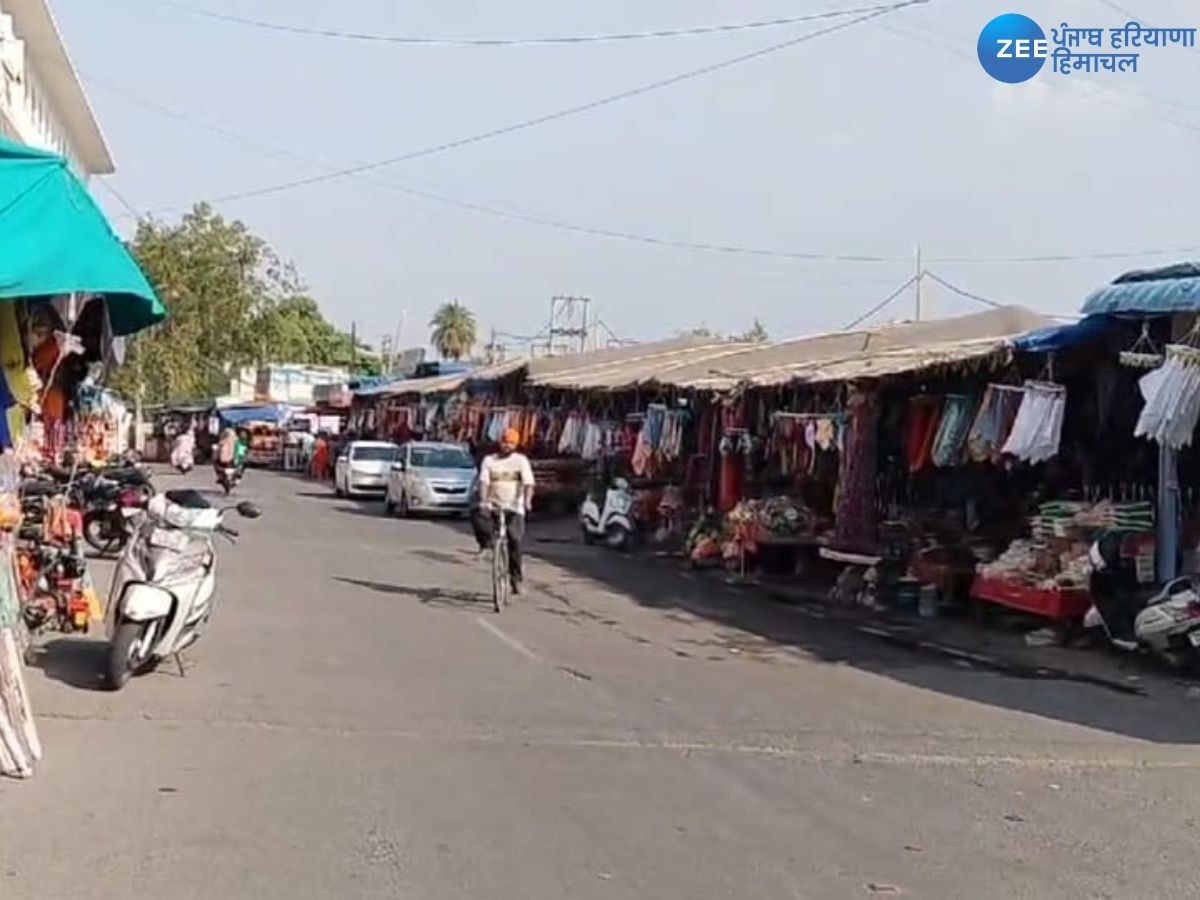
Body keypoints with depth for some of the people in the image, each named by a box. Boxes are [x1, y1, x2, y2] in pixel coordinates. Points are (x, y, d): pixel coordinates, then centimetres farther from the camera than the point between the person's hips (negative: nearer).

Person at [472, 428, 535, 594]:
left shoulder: (521, 460, 4)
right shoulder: (489, 460, 8)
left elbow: (528, 483, -8)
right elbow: (483, 482, -4)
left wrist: (527, 501, -27)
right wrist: (483, 501, -24)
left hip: (514, 508, -1)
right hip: (493, 506, 1)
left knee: (514, 540, -14)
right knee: (477, 516, -32)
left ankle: (515, 577, 1)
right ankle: (485, 542, -4)